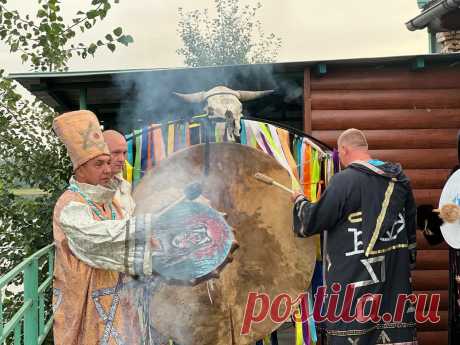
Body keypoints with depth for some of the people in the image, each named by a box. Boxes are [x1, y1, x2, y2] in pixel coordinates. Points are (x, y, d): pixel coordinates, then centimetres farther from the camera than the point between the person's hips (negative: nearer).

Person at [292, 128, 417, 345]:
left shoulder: (344, 180, -14)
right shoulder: (399, 180, 7)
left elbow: (312, 222, -11)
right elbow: (411, 228, 15)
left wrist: (299, 201, 8)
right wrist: (408, 263, 26)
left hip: (354, 279, -6)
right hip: (396, 278, 6)